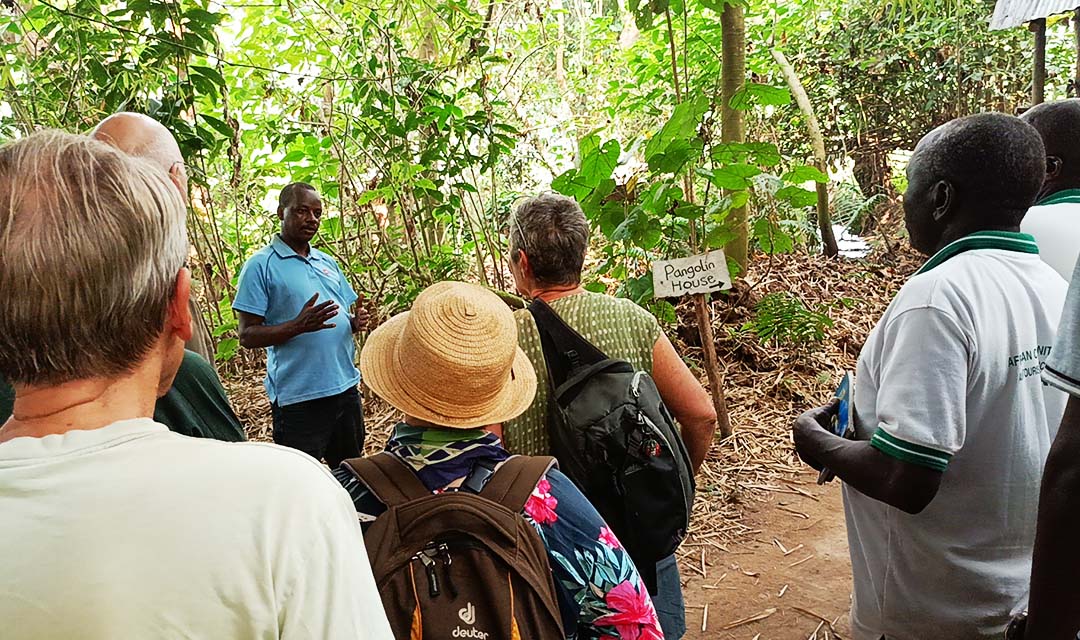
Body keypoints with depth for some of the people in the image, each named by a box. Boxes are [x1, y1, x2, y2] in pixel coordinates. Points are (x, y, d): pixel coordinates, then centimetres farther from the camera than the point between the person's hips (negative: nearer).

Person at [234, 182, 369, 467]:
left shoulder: (328, 262, 13)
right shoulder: (260, 265, -7)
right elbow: (247, 336, -11)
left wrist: (356, 321, -3)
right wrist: (299, 325, -25)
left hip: (346, 387, 6)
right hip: (298, 397, -6)